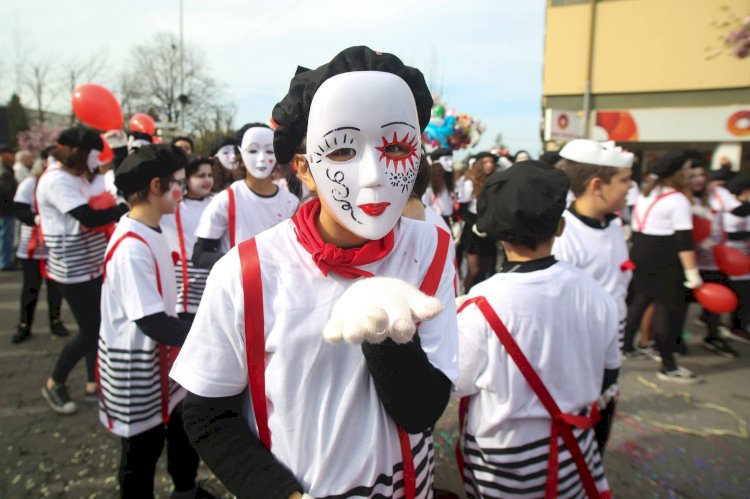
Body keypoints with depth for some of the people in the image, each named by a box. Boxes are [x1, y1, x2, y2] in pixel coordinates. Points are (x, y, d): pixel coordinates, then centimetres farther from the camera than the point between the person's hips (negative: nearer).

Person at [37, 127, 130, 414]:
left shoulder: (79, 178, 11)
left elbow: (94, 211, 8)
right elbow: (89, 218, -26)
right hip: (73, 269, -9)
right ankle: (53, 384, 21)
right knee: (89, 331, -2)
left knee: (98, 326, 12)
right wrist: (128, 206, -21)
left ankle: (93, 385, 24)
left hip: (91, 264, 9)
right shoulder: (56, 180, -18)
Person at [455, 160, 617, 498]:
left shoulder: (480, 307, -28)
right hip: (573, 451, 4)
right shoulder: (594, 294, -15)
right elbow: (608, 372, 1)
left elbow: (455, 384, -15)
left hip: (503, 463, -3)